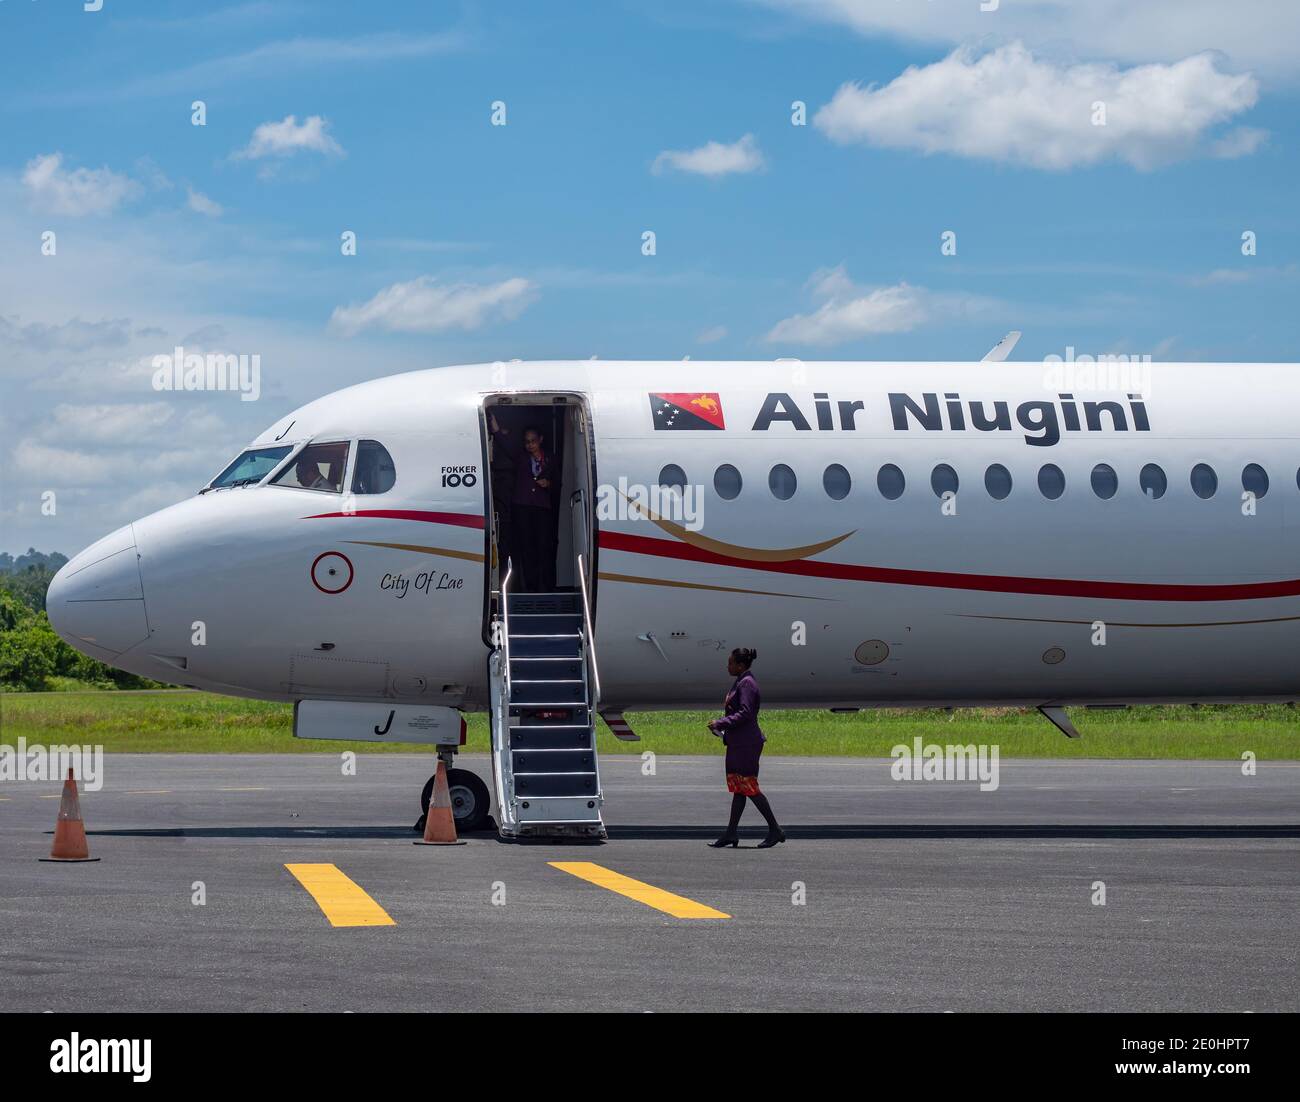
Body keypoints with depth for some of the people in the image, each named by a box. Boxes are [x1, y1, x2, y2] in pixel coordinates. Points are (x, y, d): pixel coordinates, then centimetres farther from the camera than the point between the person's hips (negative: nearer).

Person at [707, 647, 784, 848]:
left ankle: (775, 830, 0)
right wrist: (720, 724, 13)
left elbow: (745, 713, -22)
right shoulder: (740, 682, 15)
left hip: (747, 743, -10)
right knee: (738, 788, 9)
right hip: (737, 743, 10)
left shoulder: (747, 683, -15)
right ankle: (731, 833, 10)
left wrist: (720, 723, -20)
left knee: (749, 787, -6)